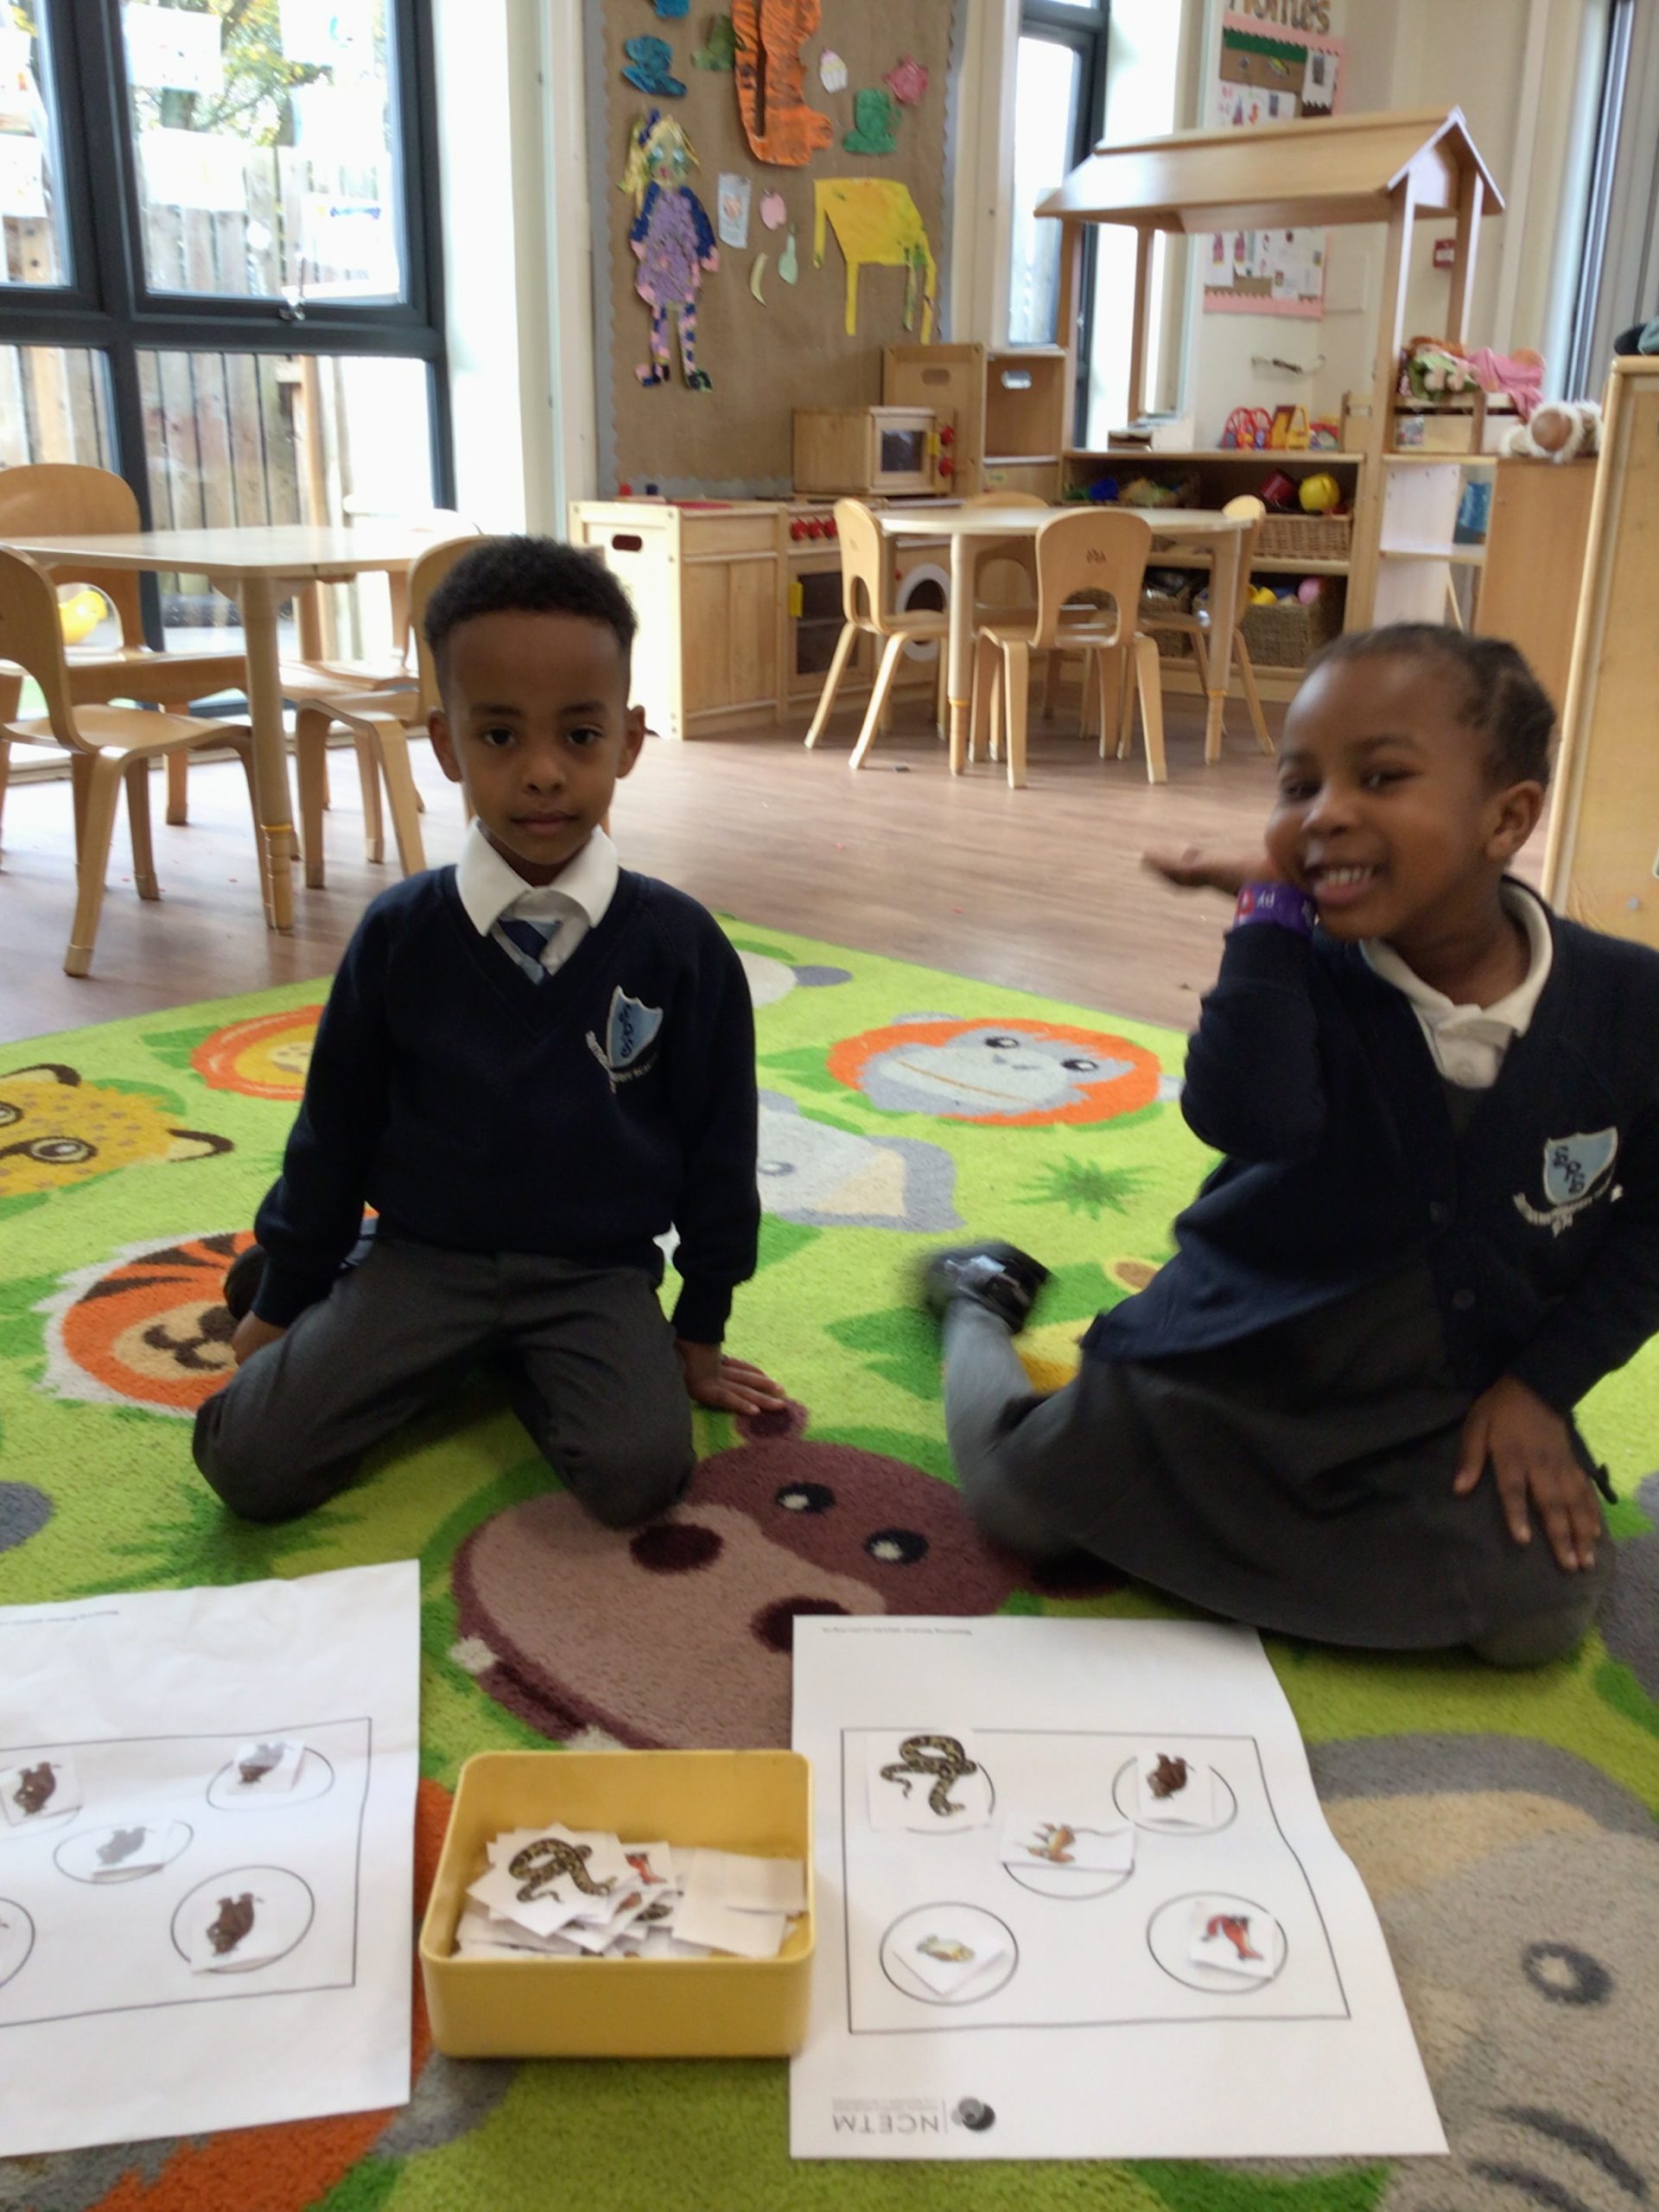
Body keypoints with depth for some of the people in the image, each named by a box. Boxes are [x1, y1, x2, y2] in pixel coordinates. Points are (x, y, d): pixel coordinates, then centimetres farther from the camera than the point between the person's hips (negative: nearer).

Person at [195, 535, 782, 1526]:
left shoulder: (681, 945, -9)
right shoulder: (400, 935, -7)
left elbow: (717, 1148, 1)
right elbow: (335, 1129, 4)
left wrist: (701, 1331, 6)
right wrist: (282, 1300, 11)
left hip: (598, 1271, 0)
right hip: (423, 1254, 1)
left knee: (640, 1475, -25)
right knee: (250, 1461, -15)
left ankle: (518, 1358, 6)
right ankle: (441, 1353, 12)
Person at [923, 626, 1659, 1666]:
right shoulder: (1305, 969, -14)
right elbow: (1247, 1117, -36)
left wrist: (1541, 1387, -7)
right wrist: (1273, 912, -30)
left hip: (1460, 1401, 2)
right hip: (1241, 1363, -1)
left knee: (1540, 1613, -20)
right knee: (1021, 1493, -9)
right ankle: (984, 1302, 25)